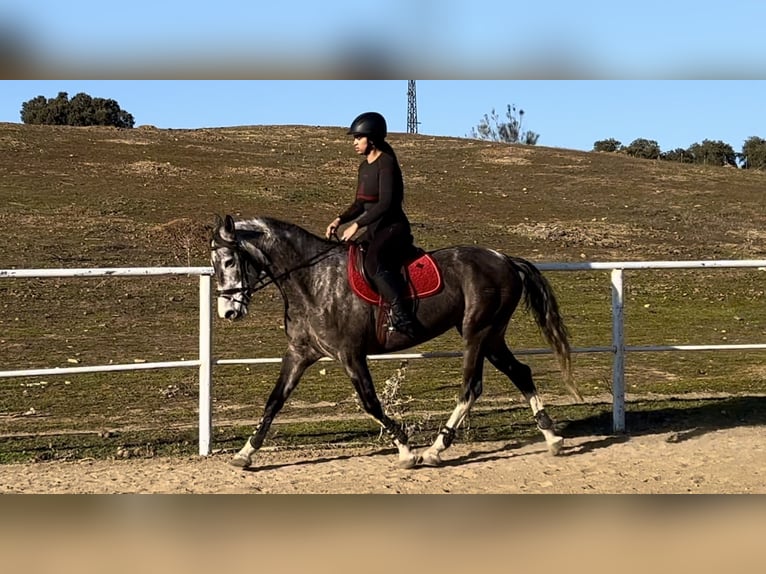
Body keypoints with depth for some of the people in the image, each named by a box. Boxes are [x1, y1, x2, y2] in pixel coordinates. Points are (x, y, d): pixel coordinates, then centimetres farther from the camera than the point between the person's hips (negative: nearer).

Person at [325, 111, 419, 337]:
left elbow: (385, 204, -21)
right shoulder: (364, 166, 14)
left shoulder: (386, 163, -13)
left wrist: (356, 225, -22)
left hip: (394, 228, -10)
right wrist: (339, 220, 3)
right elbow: (360, 204, 20)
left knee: (373, 262, -35)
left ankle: (401, 316, -39)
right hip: (374, 230, 10)